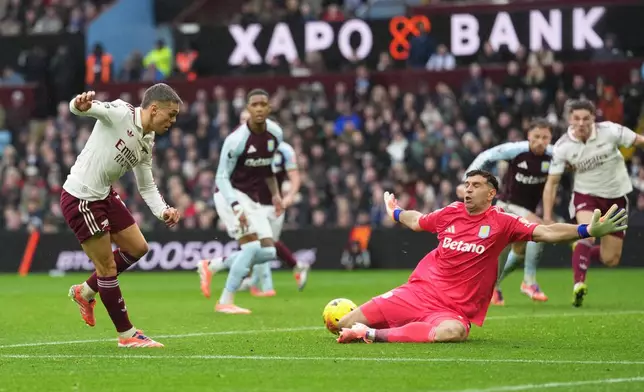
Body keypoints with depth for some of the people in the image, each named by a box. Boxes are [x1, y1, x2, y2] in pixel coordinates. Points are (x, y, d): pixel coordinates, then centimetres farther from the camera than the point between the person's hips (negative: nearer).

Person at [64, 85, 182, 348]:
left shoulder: (146, 144, 8)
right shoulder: (119, 113, -16)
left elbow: (147, 186, 15)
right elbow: (80, 108, -28)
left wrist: (163, 211, -3)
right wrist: (80, 105, -54)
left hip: (104, 195, 9)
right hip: (80, 198, -9)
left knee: (137, 248, 16)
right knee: (108, 267, -2)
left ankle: (86, 291, 32)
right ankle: (126, 335, 9)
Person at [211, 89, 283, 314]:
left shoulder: (275, 134, 0)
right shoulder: (237, 139, -21)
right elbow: (222, 177, -17)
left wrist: (275, 194, 7)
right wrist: (236, 207, -29)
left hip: (252, 199, 7)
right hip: (230, 195, -7)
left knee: (268, 252, 1)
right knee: (251, 246, -21)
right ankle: (226, 302, -13)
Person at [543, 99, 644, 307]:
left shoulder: (610, 131, -19)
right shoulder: (562, 147, -15)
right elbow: (552, 182, -8)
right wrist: (547, 217, -12)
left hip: (616, 195, 1)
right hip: (586, 195, -1)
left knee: (610, 260, 4)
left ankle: (581, 253, 35)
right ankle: (578, 284, -26)